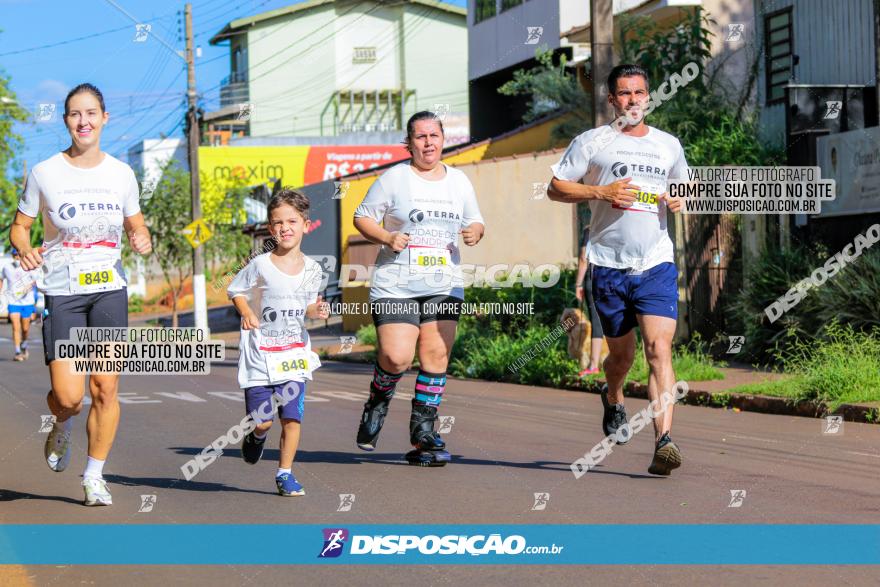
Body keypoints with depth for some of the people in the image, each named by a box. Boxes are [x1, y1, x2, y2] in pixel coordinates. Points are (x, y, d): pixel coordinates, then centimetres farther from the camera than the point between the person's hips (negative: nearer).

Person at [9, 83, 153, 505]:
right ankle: (62, 427, 27)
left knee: (106, 387, -3)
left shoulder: (121, 173, 4)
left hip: (110, 289, 2)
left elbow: (136, 224, 17)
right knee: (68, 396, -11)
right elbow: (20, 226, 6)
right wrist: (25, 249, -16)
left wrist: (142, 240, -6)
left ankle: (94, 476, 13)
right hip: (61, 292, -2)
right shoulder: (45, 173, -3)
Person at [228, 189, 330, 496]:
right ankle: (256, 436, 35)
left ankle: (285, 473, 9)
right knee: (262, 420, -2)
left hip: (294, 352, 2)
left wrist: (315, 311, -7)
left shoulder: (312, 269, 1)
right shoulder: (260, 265, -9)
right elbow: (236, 290, 3)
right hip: (260, 352, -2)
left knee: (292, 416, -6)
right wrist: (246, 313, -14)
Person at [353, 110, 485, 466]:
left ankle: (423, 433, 6)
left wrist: (475, 232, -1)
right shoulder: (394, 179, 0)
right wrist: (386, 237, -14)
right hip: (396, 286, -4)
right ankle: (377, 405, 17)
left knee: (436, 356, -3)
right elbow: (362, 217, 4)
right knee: (396, 357, -15)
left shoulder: (459, 181, 13)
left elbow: (475, 222, 22)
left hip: (444, 286, 4)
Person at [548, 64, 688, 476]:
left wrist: (680, 199, 4)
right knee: (621, 353, 11)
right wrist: (600, 192, -11)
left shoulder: (668, 145, 13)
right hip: (609, 266, -1)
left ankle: (663, 442, -22)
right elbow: (555, 188, 4)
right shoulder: (592, 142, 3)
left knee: (659, 349, -15)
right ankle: (612, 398, 47)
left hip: (657, 264, 1)